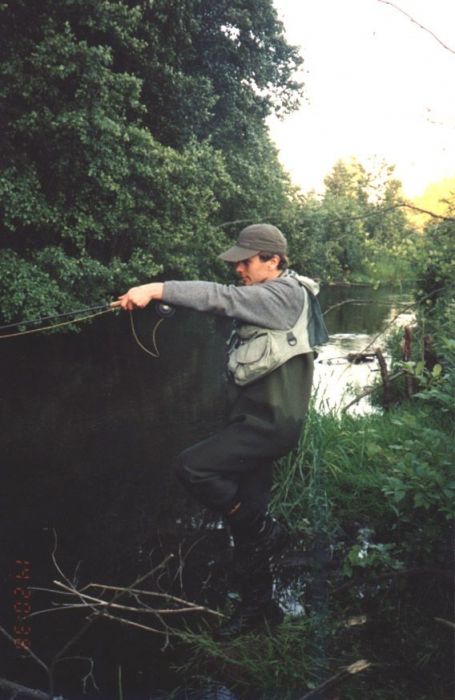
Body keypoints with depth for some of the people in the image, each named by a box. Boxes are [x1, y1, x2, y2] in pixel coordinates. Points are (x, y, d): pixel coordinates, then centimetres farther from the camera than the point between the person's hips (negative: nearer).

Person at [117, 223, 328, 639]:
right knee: (247, 518, 13)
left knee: (192, 467, -18)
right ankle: (258, 607, 28)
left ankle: (267, 533, 0)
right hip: (256, 420, 10)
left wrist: (156, 289, -31)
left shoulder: (286, 293, -13)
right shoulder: (269, 298, 20)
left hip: (271, 422, -10)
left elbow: (224, 298, -26)